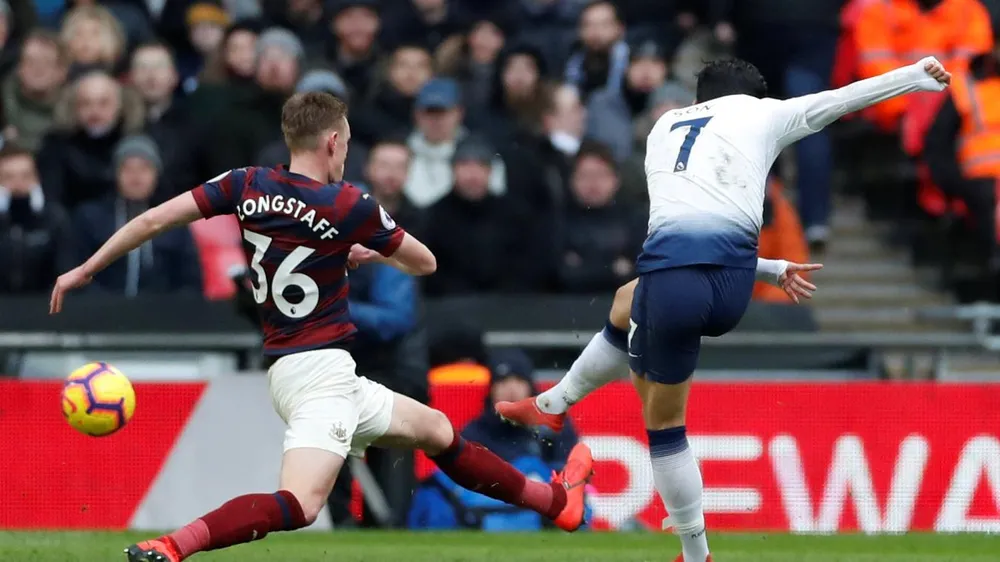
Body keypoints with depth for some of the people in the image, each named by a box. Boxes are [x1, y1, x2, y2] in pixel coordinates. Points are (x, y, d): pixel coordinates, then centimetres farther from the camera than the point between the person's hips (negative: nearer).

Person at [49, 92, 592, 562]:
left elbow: (153, 219, -1)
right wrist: (373, 252, 24)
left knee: (437, 431, 22)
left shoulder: (248, 186, 2)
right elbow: (425, 263, 4)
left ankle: (557, 501, 36)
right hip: (318, 368, -8)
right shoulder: (350, 206, -11)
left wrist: (84, 270, 8)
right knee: (299, 503, -24)